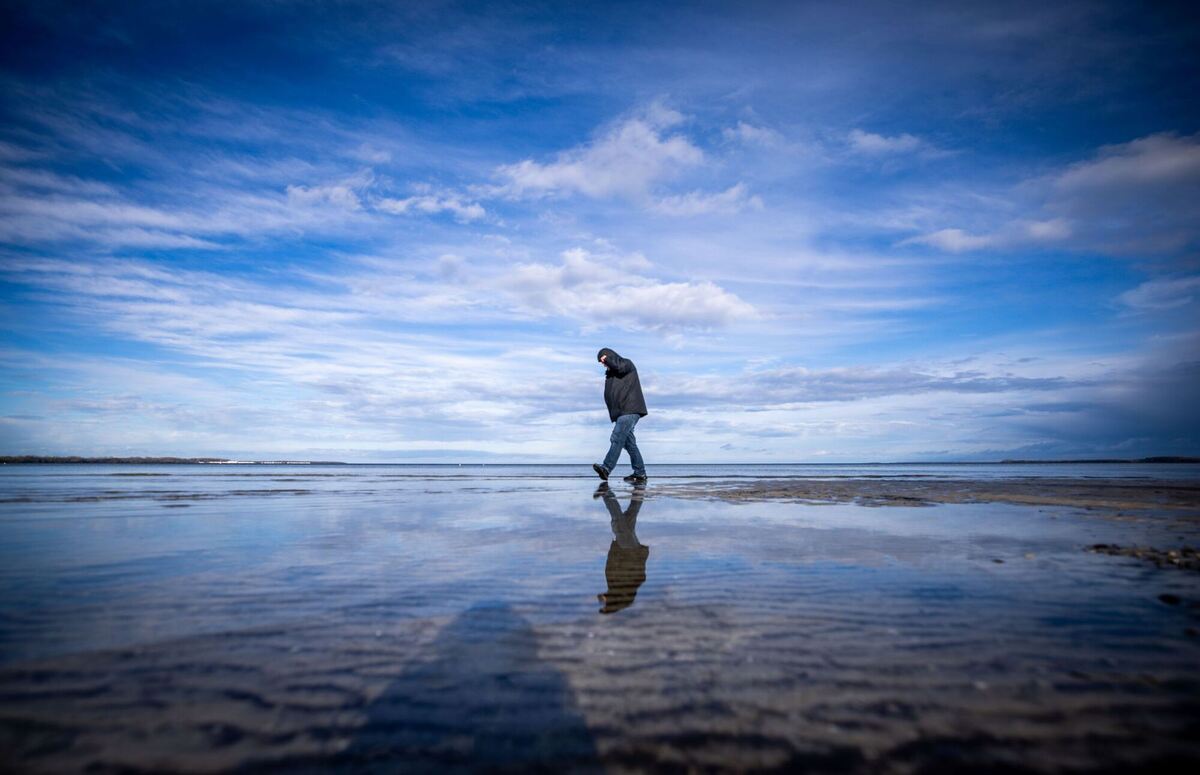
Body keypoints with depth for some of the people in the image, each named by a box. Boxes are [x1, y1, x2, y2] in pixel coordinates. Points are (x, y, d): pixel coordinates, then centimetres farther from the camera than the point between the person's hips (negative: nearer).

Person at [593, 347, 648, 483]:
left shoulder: (627, 363, 4)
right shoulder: (610, 374, 25)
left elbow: (619, 366, -21)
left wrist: (607, 358, -3)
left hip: (630, 410, -9)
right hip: (621, 412, 9)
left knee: (617, 438, -20)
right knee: (628, 442, 7)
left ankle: (606, 468, -30)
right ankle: (640, 473, 11)